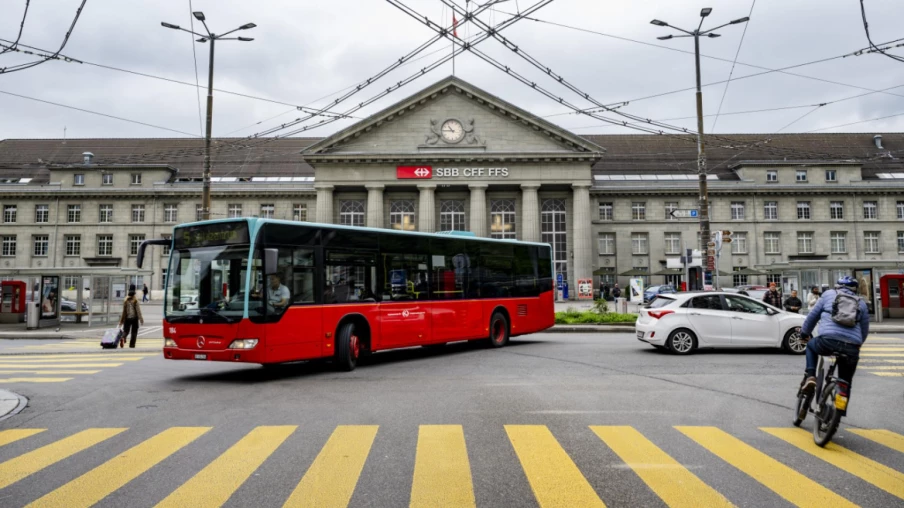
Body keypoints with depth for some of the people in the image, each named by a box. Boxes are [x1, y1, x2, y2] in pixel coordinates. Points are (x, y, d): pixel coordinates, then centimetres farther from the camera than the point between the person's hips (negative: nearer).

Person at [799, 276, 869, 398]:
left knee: (811, 346, 33)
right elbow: (865, 331, 25)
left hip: (828, 341, -2)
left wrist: (804, 333, 32)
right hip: (851, 348, 2)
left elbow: (813, 315, 19)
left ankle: (810, 376, 13)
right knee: (845, 383, 20)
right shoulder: (861, 303, 23)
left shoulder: (828, 294, 18)